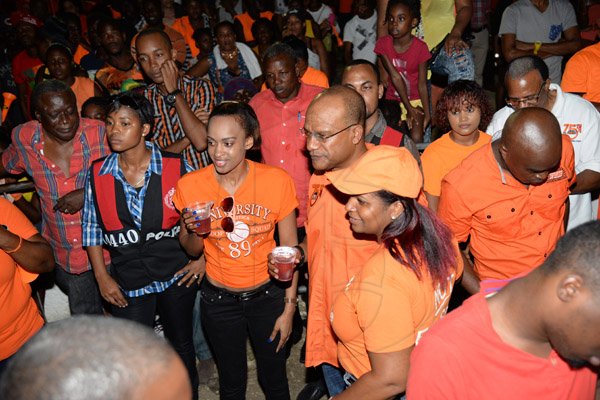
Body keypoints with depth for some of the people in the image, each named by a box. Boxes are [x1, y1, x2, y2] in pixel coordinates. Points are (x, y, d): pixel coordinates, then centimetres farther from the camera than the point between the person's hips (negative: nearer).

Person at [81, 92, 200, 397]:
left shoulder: (176, 167, -11)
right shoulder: (97, 175, -6)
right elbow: (91, 228, 3)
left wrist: (201, 258, -3)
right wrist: (102, 278, 0)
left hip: (176, 276, -1)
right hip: (127, 284, 1)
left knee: (181, 347, 18)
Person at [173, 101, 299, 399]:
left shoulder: (277, 181, -17)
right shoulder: (190, 185, -13)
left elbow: (289, 249, -6)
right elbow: (192, 250, 1)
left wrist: (289, 307, -4)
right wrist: (193, 231, -22)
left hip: (267, 295, -1)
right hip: (218, 299, 1)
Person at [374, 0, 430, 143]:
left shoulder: (420, 47, -15)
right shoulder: (383, 44, -10)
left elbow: (422, 84, -12)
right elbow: (395, 77, -15)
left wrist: (427, 113, -17)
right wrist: (408, 108, -17)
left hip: (415, 100, -1)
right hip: (393, 99, 2)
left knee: (416, 139, -16)